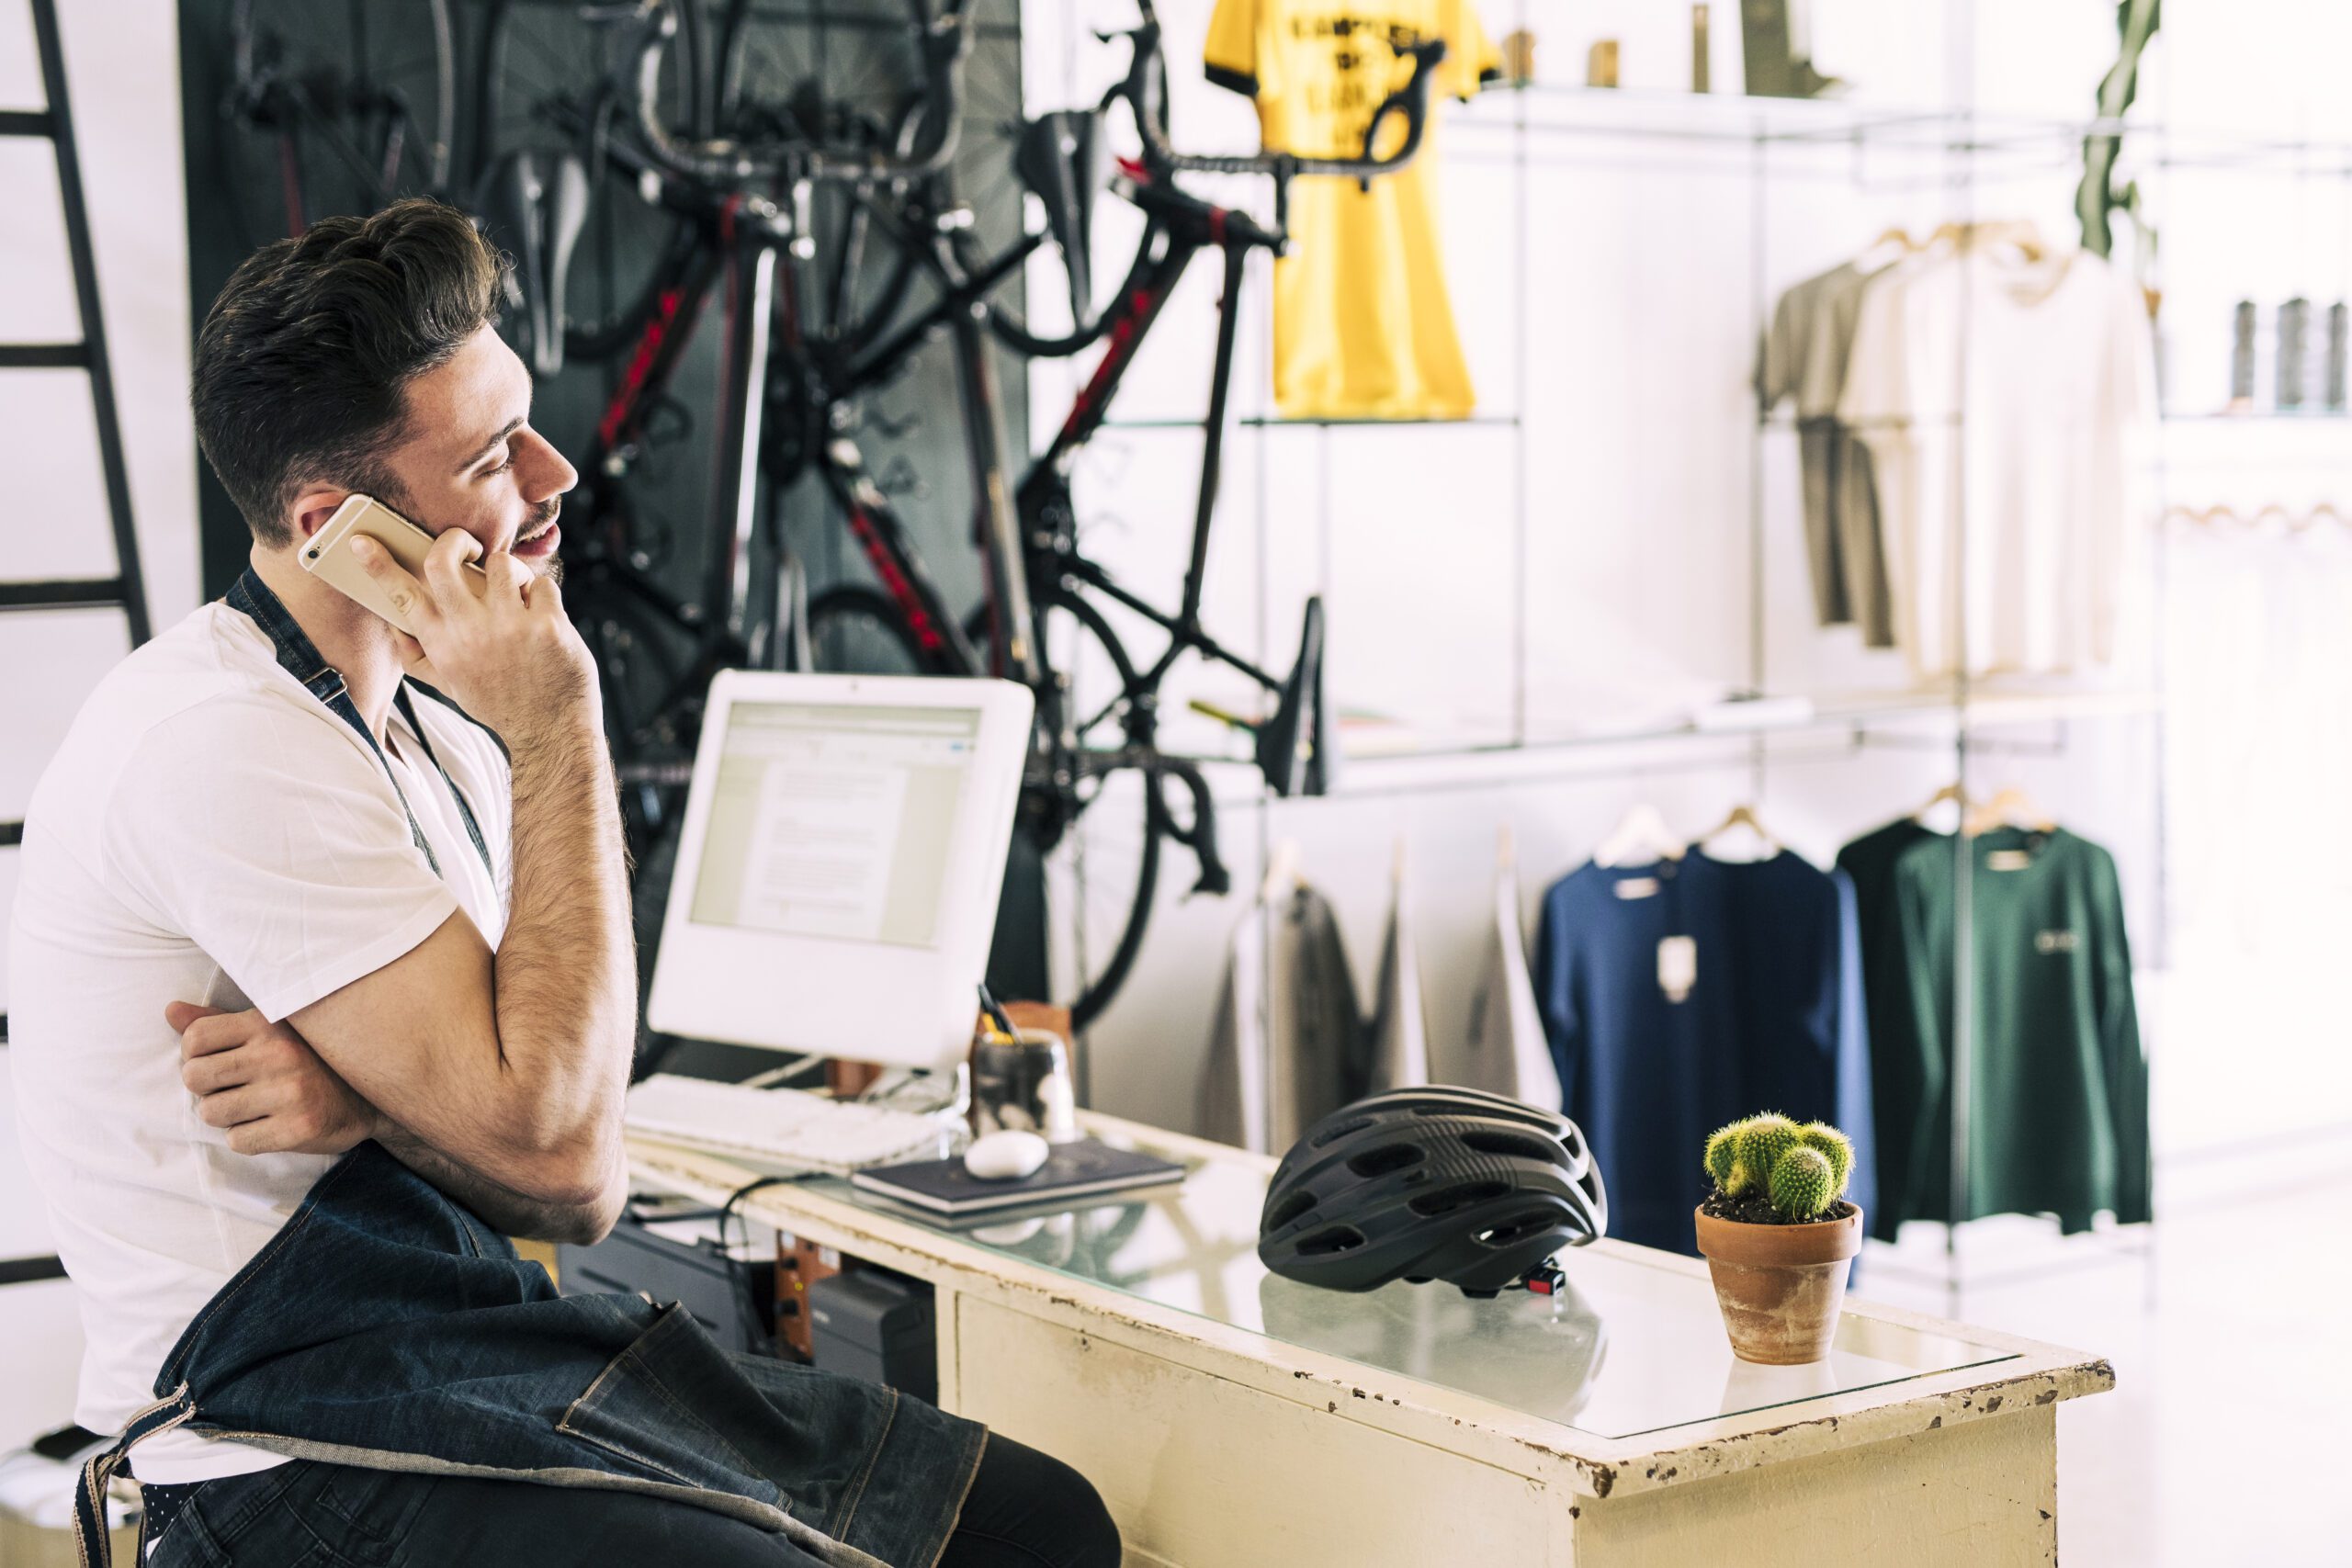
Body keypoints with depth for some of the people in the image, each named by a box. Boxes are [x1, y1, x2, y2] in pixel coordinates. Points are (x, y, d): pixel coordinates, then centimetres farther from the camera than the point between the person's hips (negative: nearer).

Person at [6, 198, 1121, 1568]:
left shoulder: (432, 728, 12)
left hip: (490, 1332, 9)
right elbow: (555, 1139, -22)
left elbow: (582, 1198, 8)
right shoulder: (229, 746, -18)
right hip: (302, 1443, -8)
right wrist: (556, 727, -17)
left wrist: (373, 1106, -14)